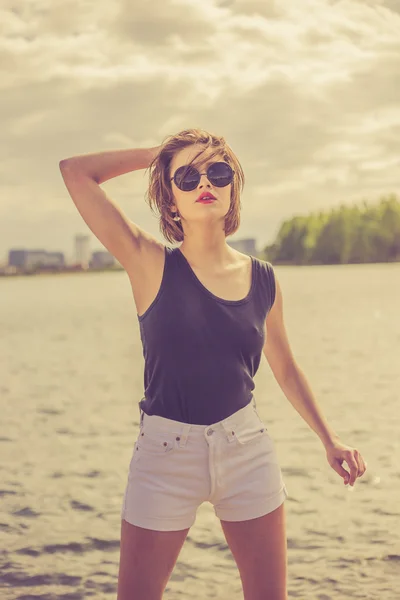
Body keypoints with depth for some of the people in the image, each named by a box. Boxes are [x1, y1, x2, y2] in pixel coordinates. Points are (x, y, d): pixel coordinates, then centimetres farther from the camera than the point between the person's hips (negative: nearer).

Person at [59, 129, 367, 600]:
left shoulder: (263, 279, 1)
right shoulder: (151, 266, -8)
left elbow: (285, 369, 15)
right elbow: (76, 171, -15)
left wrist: (329, 439, 17)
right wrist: (161, 153, -5)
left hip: (247, 449, 3)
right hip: (166, 454, -2)